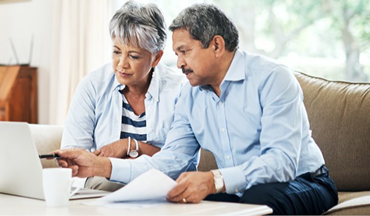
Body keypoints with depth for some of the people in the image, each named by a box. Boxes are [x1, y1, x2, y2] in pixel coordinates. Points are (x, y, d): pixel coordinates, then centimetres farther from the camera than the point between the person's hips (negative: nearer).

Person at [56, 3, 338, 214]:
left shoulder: (272, 78, -15)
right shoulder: (191, 95, 8)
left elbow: (282, 161, -26)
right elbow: (170, 161, 2)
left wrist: (214, 180, -41)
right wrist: (102, 166, -9)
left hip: (303, 182, -4)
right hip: (237, 192, 4)